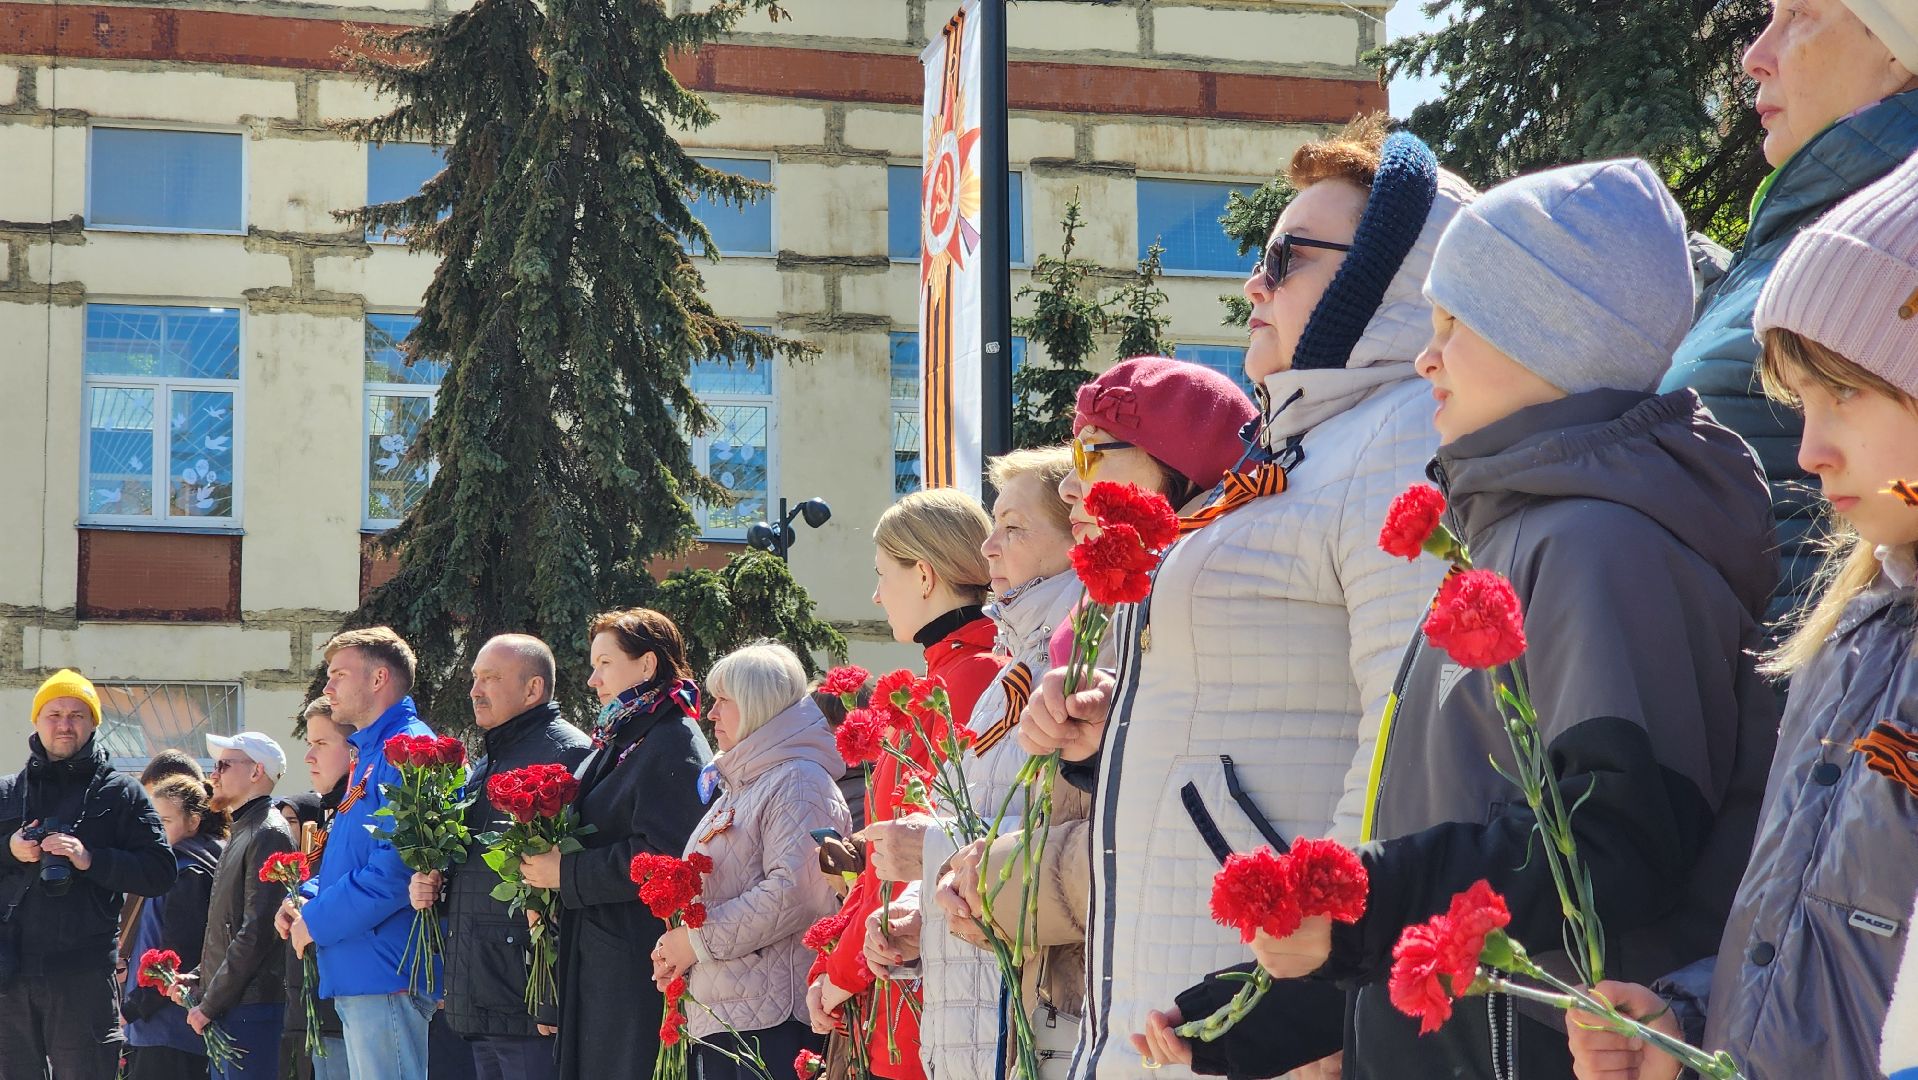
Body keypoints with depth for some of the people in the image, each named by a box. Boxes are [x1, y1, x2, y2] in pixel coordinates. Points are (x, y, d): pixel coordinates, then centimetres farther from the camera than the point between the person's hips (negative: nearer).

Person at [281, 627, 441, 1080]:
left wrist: (317, 922, -13)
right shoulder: (368, 753, 21)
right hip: (356, 975, 11)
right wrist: (305, 901, 10)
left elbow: (396, 868, -22)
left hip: (386, 974, -11)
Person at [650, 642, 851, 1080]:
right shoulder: (736, 784, 23)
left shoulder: (798, 781, -8)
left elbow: (795, 892, -22)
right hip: (718, 1011, 9)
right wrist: (677, 948, 9)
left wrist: (699, 940, -15)